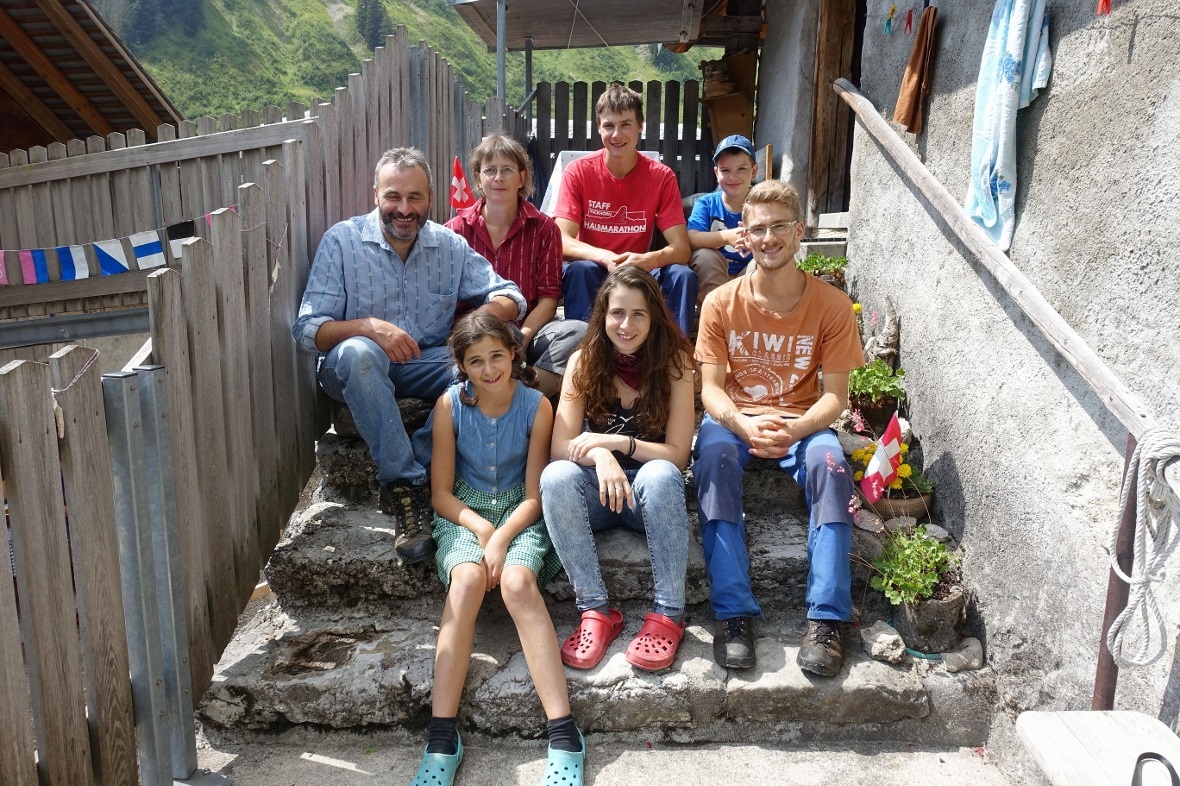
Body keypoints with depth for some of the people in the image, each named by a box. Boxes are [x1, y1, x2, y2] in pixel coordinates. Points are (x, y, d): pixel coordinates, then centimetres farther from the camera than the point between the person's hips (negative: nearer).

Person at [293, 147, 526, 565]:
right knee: (357, 351, -38)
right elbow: (307, 328, -12)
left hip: (427, 366, 3)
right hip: (358, 371, -3)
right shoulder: (341, 241, -7)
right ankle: (406, 484, -35)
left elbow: (510, 297, 0)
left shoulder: (450, 244, 2)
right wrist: (368, 326, -32)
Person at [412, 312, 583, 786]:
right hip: (463, 515, 1)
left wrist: (502, 537, -21)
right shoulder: (450, 405, -6)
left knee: (517, 581, -33)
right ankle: (441, 737, -31)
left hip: (519, 515, -1)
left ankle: (564, 735, -34)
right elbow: (440, 492, -1)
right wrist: (481, 528, -17)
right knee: (467, 579, -33)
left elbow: (534, 496, -6)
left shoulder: (536, 406, -8)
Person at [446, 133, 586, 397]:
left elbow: (548, 298, 1)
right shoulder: (456, 229, 8)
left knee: (579, 332, -30)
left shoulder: (544, 228, 7)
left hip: (528, 330, 1)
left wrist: (522, 337, -17)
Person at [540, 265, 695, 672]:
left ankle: (669, 614, -25)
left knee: (661, 475, -36)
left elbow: (676, 455, -11)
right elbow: (561, 447, -10)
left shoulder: (674, 362, -7)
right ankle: (596, 610, -23)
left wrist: (616, 442, -25)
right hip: (597, 492, 2)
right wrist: (599, 455, -31)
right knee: (556, 477, -31)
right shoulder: (584, 361, -3)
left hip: (649, 493, -1)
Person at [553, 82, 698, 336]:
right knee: (579, 270, -33)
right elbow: (563, 241, -16)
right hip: (592, 276, -1)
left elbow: (682, 248, -12)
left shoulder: (661, 176, -6)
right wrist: (606, 258, -36)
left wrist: (649, 260, -35)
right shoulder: (578, 172, -8)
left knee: (683, 275, -25)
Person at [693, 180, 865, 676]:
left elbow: (835, 395, -7)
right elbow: (711, 388, -7)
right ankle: (734, 614, -33)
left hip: (802, 420, 0)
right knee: (713, 454, -34)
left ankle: (826, 620, -29)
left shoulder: (831, 306, -6)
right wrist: (746, 426, -29)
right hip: (733, 417, 0)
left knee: (829, 461, -33)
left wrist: (795, 429, -28)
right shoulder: (721, 304, -5)